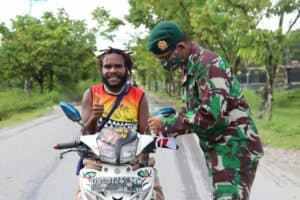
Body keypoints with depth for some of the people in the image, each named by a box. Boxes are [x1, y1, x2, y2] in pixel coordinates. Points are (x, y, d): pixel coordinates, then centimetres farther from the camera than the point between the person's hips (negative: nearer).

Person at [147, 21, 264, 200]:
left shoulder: (208, 64, -18)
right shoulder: (190, 67, 14)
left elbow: (210, 113, -28)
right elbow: (193, 109, 19)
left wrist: (167, 125, -19)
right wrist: (168, 122, 0)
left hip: (234, 147, -10)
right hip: (218, 148, 10)